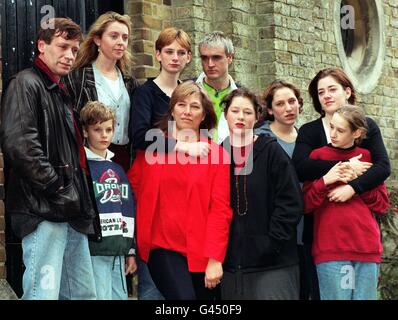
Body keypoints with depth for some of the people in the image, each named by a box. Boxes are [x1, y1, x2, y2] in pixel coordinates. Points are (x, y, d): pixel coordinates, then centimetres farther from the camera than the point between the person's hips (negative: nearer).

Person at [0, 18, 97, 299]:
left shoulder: (60, 93, 25)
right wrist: (57, 189, -15)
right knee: (44, 293, -14)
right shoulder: (26, 84, -4)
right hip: (43, 212, -9)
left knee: (84, 293, 7)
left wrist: (79, 198, 14)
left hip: (70, 213, 9)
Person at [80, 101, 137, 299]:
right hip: (94, 250, -7)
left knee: (120, 296, 7)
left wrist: (131, 251, 18)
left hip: (118, 251, 7)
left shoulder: (118, 169, 17)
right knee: (100, 297, -10)